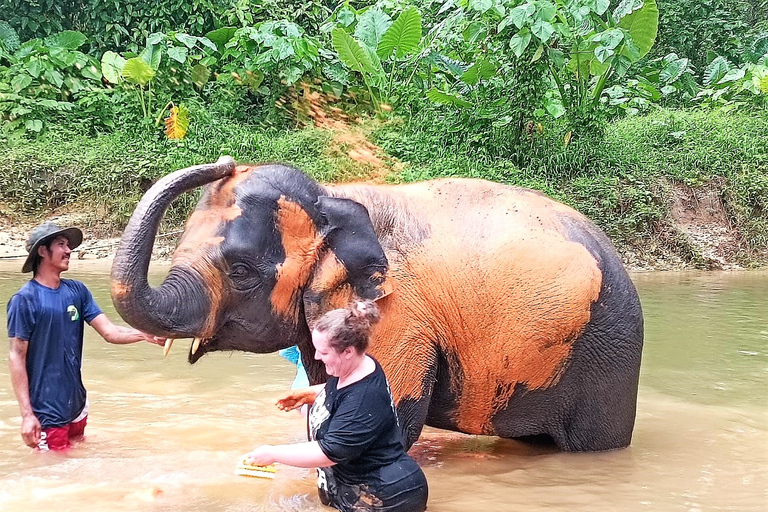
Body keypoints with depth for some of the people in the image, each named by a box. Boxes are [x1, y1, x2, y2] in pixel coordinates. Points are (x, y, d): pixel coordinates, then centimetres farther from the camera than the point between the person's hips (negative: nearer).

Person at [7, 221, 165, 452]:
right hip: (47, 411, -6)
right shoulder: (25, 300, -12)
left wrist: (144, 335, -19)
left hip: (76, 404, 6)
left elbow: (110, 332, 1)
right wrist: (27, 414, -18)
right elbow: (16, 357, -13)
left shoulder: (76, 290, 6)